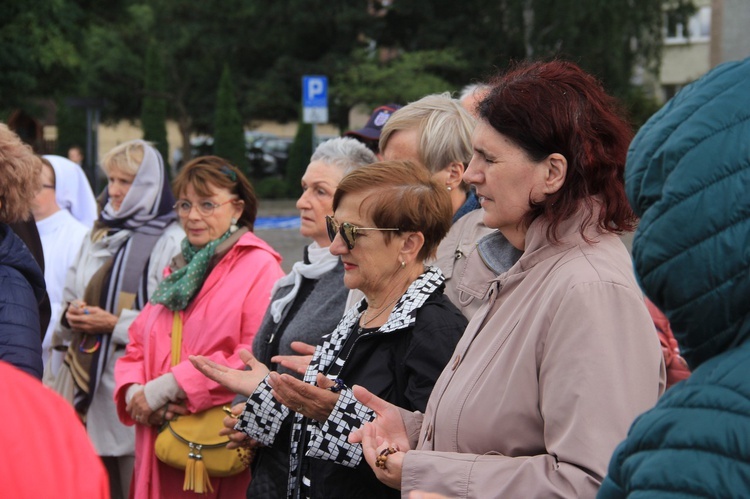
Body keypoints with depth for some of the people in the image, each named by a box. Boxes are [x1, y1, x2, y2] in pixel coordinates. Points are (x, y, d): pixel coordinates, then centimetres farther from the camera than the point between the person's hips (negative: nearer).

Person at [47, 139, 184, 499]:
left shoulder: (170, 241, -8)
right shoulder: (99, 234, 17)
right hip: (85, 376, 7)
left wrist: (115, 324, -17)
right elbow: (69, 296, 23)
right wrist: (70, 314, 1)